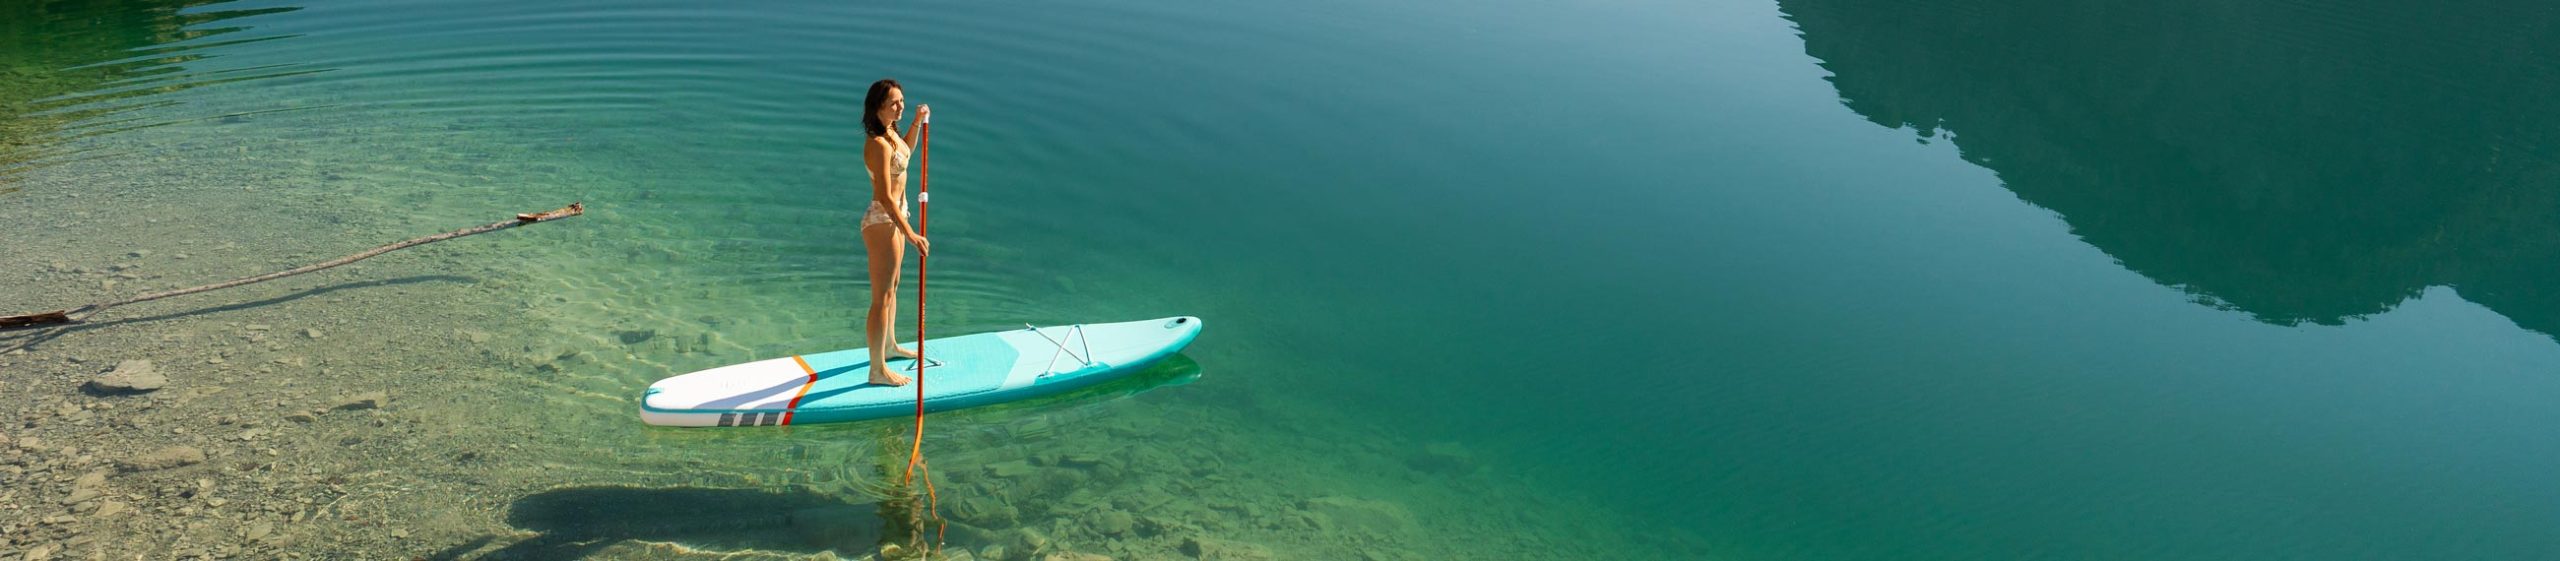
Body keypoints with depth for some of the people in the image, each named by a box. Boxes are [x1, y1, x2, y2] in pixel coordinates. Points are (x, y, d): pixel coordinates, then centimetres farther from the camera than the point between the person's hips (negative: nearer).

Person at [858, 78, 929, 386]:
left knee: (892, 287, 26)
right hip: (882, 223, -10)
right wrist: (911, 234, -31)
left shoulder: (890, 132, 3)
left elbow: (905, 153, 28)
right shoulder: (878, 145, -26)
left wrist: (917, 123, 14)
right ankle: (878, 370, 9)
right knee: (882, 298, -1)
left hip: (895, 217, 10)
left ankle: (889, 346, 45)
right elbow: (885, 197, -29)